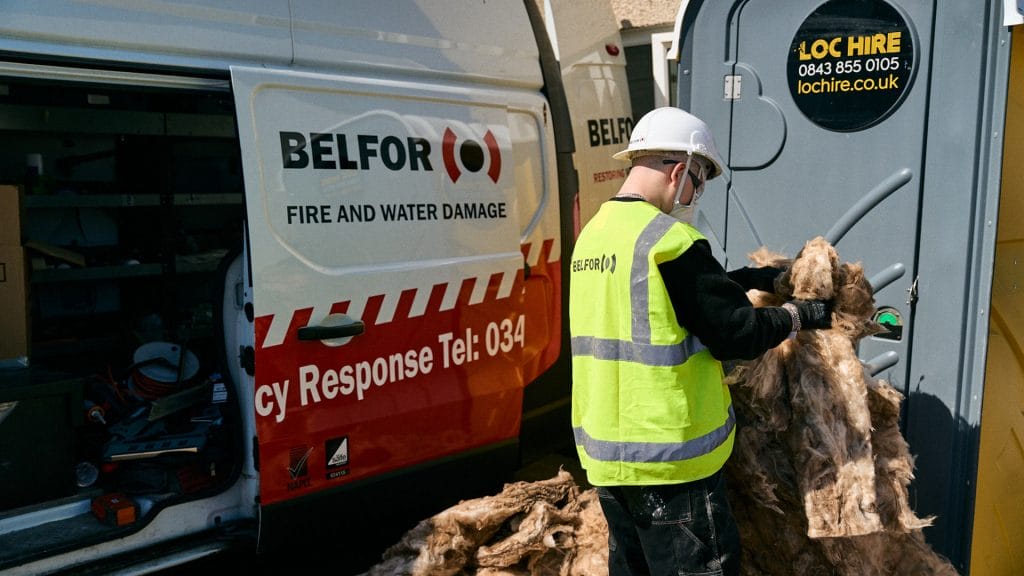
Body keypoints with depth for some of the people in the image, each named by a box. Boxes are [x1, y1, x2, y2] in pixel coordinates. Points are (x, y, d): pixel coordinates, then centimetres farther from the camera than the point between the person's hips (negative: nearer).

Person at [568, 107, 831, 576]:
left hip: (605, 450, 8)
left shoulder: (593, 233, 8)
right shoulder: (669, 240, -18)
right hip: (670, 456, -8)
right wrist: (799, 315, 3)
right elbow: (735, 335, -14)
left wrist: (753, 278, 17)